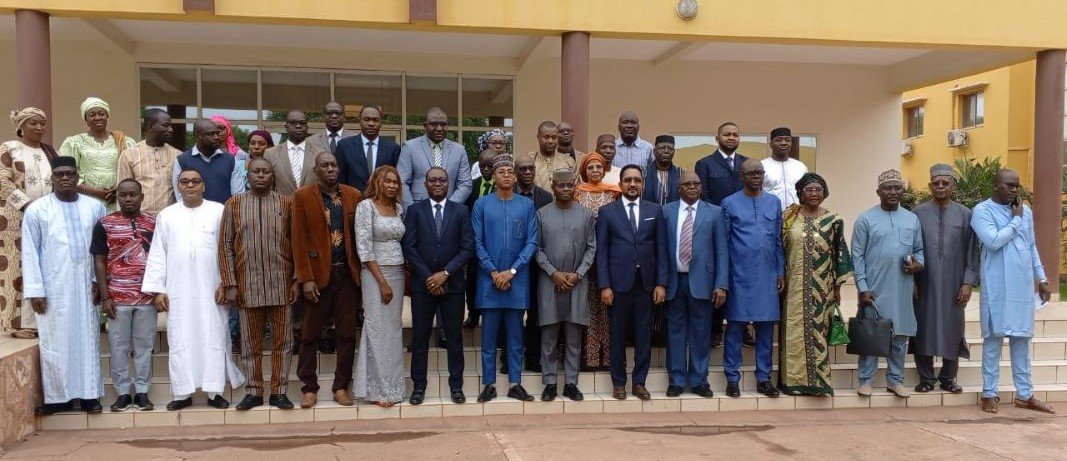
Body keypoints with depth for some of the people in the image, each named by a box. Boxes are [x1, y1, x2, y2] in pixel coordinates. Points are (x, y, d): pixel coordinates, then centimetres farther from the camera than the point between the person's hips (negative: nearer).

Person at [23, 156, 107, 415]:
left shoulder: (95, 207, 6)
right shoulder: (36, 210, 1)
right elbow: (30, 252, -1)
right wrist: (34, 290, -6)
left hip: (86, 286, 2)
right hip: (53, 288, -2)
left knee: (87, 339, 6)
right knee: (55, 342, 4)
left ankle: (89, 394, 12)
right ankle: (58, 397, 12)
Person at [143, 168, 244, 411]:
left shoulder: (219, 211, 4)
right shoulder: (166, 215, 10)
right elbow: (158, 255, 8)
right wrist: (157, 289, 1)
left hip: (211, 290, -2)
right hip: (178, 291, 2)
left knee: (214, 339, 0)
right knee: (180, 341, 3)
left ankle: (214, 391, 7)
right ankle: (183, 392, 10)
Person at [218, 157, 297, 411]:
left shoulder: (286, 204, 5)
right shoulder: (234, 204, 5)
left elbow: (296, 244, 5)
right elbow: (225, 245, 3)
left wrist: (297, 280, -2)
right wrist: (230, 284, -3)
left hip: (281, 285, 0)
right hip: (248, 286, 0)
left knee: (282, 341, 4)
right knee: (250, 343, 7)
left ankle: (279, 392, 13)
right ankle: (253, 392, 18)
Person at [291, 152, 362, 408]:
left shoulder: (353, 195, 7)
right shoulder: (302, 196, 0)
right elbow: (299, 240, -4)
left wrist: (361, 271, -2)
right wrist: (306, 278, -10)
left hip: (347, 273, 2)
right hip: (318, 274, -2)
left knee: (347, 334, 6)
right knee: (310, 334, 4)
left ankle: (341, 387, 16)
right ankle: (309, 388, 15)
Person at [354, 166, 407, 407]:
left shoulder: (399, 208, 11)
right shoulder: (366, 206, -7)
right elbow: (364, 247, -12)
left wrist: (406, 276, 4)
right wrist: (382, 281, -14)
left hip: (398, 273, 6)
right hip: (375, 273, -6)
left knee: (394, 329, 7)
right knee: (378, 329, -4)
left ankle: (391, 385, 15)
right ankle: (378, 389, 5)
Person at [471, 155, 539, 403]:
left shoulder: (527, 205, 3)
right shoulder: (482, 204, 1)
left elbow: (531, 243, -1)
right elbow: (477, 243, 0)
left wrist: (511, 271, -9)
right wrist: (494, 273, -8)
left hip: (517, 279, 1)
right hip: (489, 279, 0)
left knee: (515, 334, 7)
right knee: (489, 333, 4)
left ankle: (516, 384, 14)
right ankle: (489, 384, 12)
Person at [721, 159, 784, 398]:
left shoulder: (774, 203, 9)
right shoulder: (729, 203, 0)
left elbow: (778, 241, 12)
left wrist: (781, 272, 8)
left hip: (767, 276, 3)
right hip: (739, 277, -3)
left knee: (766, 327, 7)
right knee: (735, 326, 2)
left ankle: (763, 378, 16)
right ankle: (732, 378, 11)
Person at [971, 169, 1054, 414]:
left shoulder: (1026, 210, 12)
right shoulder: (982, 210, -7)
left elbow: (1032, 246, 18)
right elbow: (994, 242, -20)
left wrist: (1041, 279, 15)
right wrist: (1015, 219, -9)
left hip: (1023, 285, 5)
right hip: (996, 287, -5)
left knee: (1022, 338, 10)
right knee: (994, 338, 0)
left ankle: (1024, 394, 17)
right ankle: (989, 393, 8)